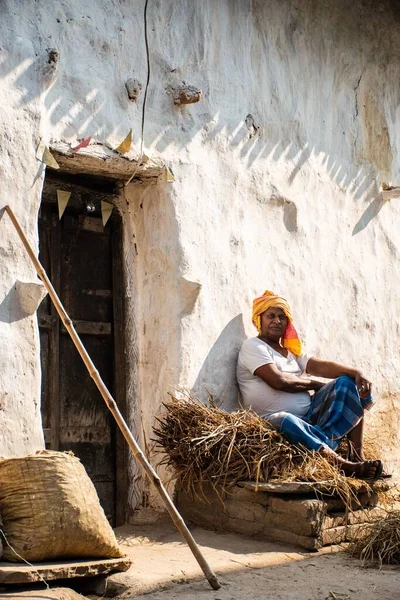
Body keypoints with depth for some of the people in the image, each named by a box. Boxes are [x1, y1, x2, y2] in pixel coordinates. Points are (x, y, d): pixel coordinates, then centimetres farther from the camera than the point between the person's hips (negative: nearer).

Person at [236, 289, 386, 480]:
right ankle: (346, 466, -36)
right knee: (286, 422, -42)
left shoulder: (292, 350, 20)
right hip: (276, 421, -8)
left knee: (348, 382, -6)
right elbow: (278, 381, -18)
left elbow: (320, 366, 3)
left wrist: (356, 372, -15)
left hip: (310, 415, 8)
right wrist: (315, 384, -3)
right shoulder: (253, 346, -3)